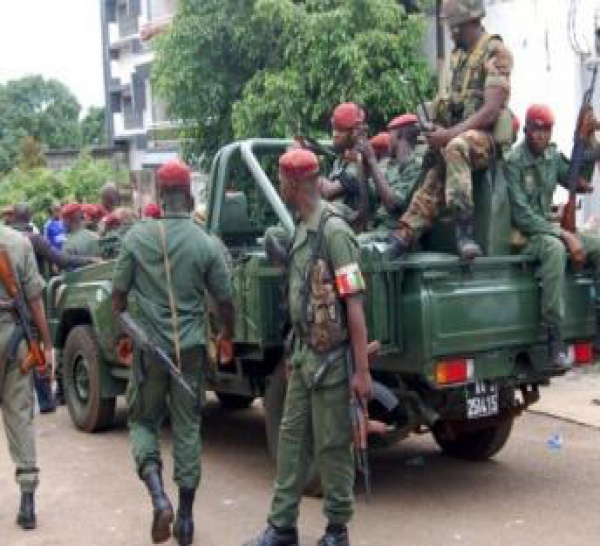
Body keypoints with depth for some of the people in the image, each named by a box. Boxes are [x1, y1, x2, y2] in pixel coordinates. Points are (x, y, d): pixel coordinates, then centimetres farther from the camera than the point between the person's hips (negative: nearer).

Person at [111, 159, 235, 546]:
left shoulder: (137, 237, -6)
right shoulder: (205, 244, -6)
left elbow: (119, 295, 0)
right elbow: (225, 300, 2)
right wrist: (227, 336, 21)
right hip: (190, 348, 1)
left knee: (143, 421, 16)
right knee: (188, 429, 10)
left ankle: (159, 499, -6)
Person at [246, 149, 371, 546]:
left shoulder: (334, 231, -19)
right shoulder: (302, 229, 8)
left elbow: (354, 306, -20)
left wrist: (362, 371, -20)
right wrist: (297, 350, 18)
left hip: (332, 359, -8)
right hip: (304, 354, 9)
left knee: (332, 445, 3)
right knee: (292, 437, 12)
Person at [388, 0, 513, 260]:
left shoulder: (496, 53, -9)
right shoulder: (458, 55, 16)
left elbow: (491, 110, -18)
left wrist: (449, 133, -24)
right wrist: (437, 130, 0)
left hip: (486, 137, -8)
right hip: (458, 134, 8)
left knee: (455, 148, -36)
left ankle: (464, 228, -37)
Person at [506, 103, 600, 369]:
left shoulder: (553, 156, 7)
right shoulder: (514, 162, -14)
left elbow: (578, 183, 16)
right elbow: (522, 216, -20)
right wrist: (564, 235, -24)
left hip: (548, 229, 8)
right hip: (521, 235, -8)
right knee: (554, 249, -38)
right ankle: (555, 339, -41)